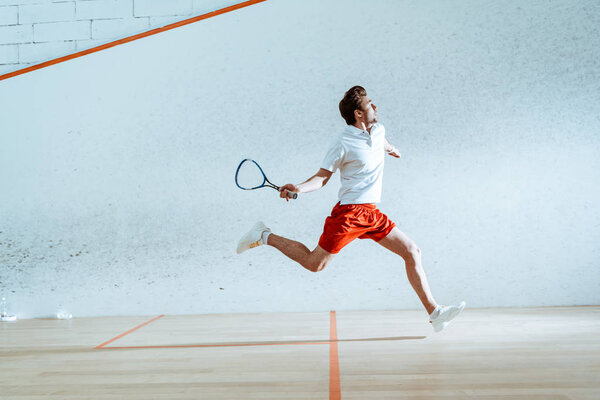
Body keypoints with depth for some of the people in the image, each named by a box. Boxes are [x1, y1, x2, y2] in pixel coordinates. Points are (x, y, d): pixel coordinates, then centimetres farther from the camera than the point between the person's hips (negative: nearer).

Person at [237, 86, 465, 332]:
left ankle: (434, 313, 8)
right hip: (349, 212, -7)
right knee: (315, 264, -5)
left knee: (412, 251, 2)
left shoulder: (378, 130, 10)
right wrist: (298, 188, -26)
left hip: (371, 213, 7)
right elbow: (322, 176, -11)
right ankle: (264, 236, 11)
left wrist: (390, 149, 51)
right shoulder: (343, 143, -12)